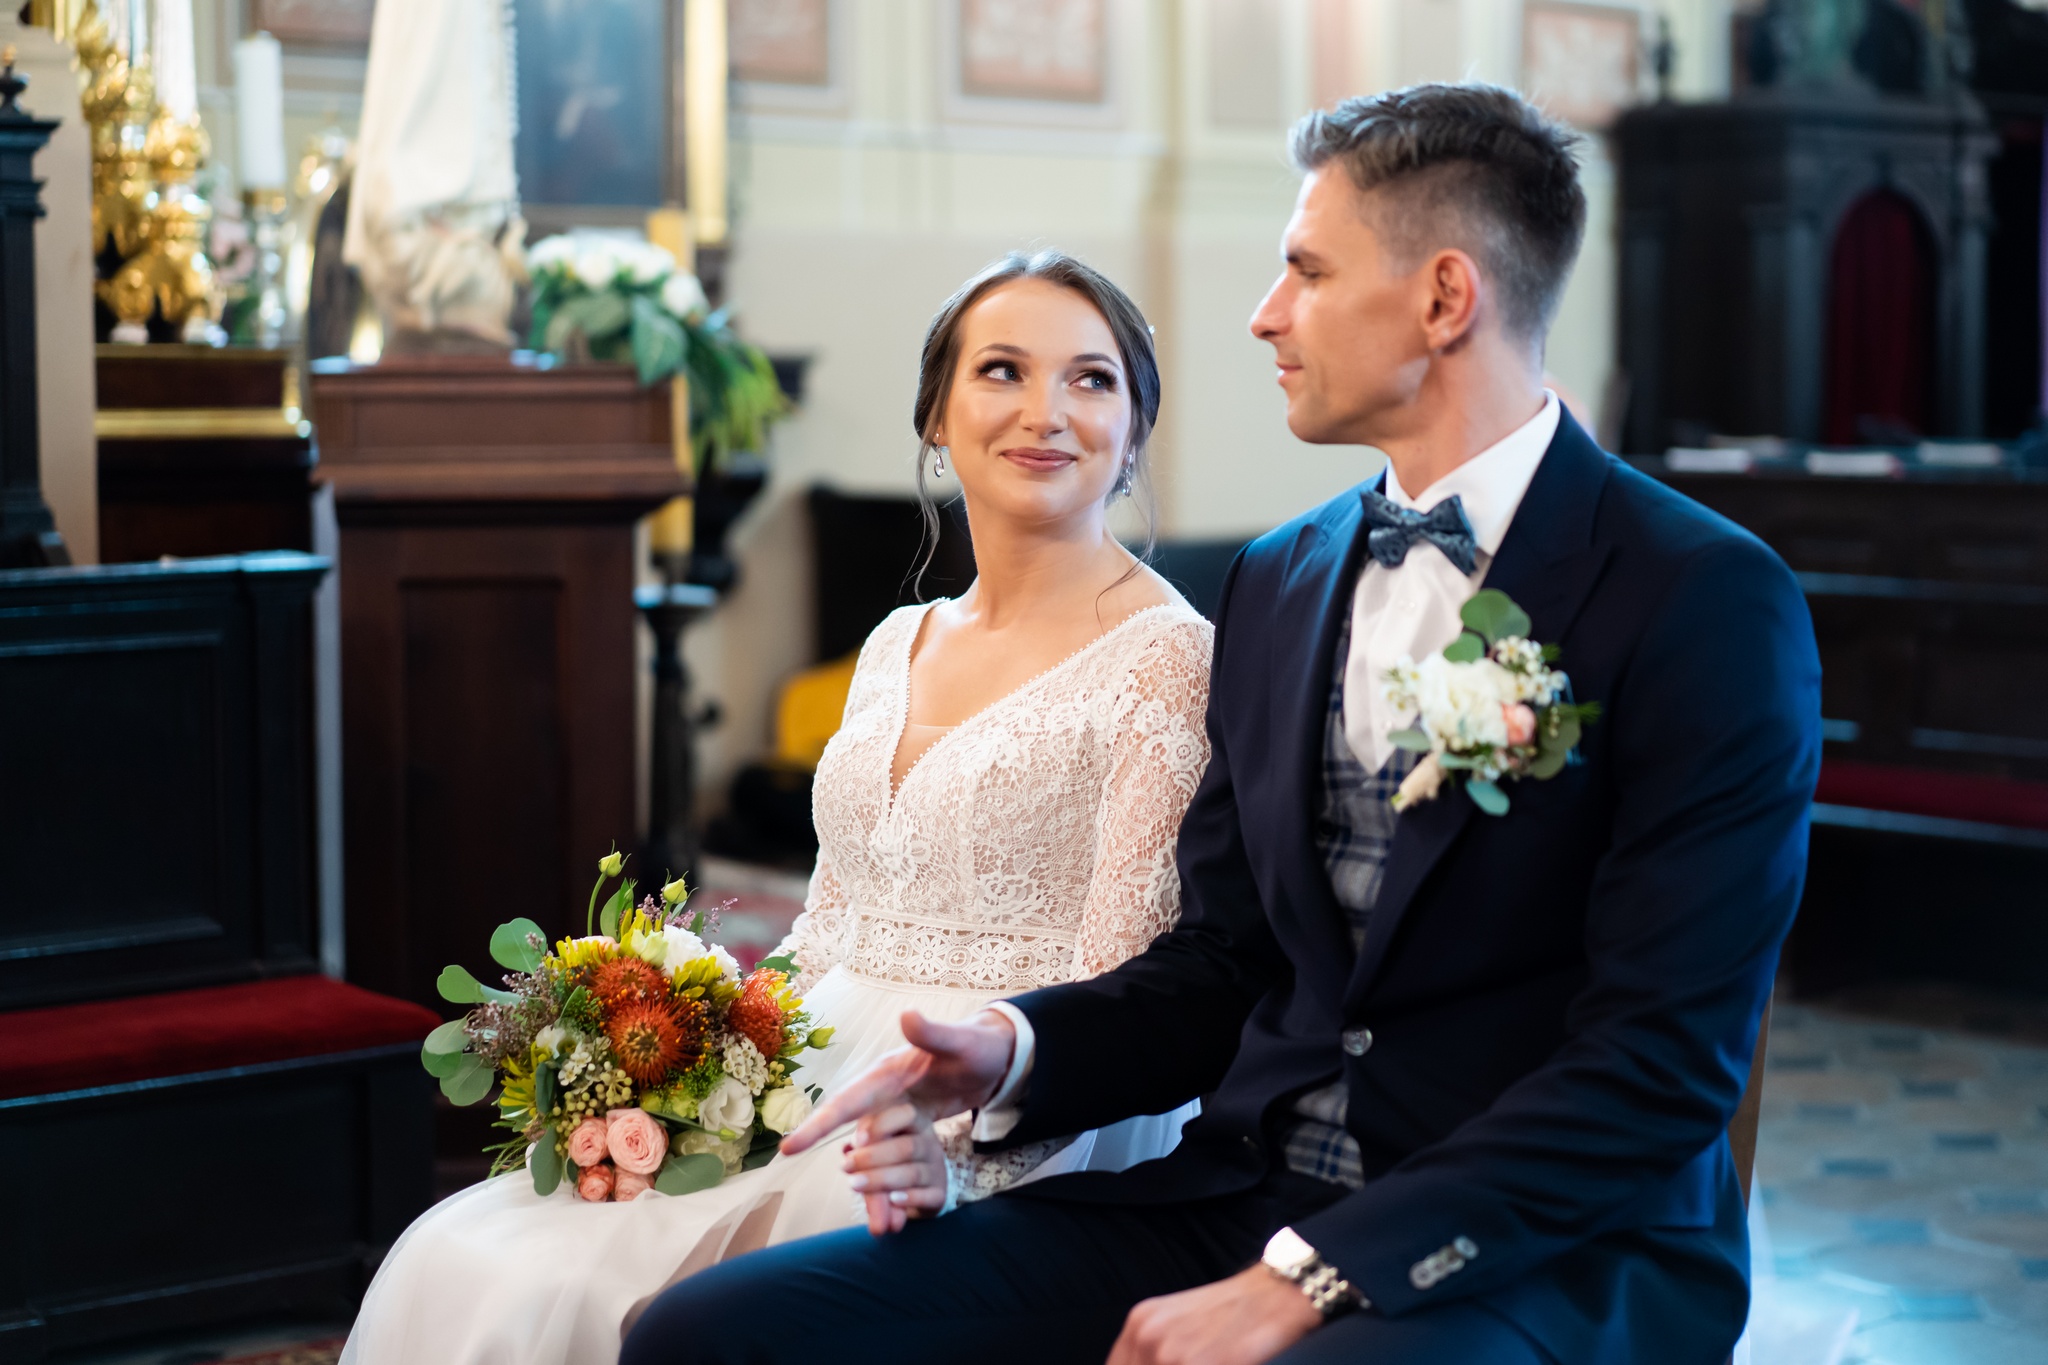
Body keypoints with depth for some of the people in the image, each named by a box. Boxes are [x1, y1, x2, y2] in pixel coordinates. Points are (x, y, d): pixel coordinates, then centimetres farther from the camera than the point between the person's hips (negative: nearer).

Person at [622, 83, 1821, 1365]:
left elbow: (1662, 1058, -15)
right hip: (1247, 1197, 7)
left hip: (1549, 1254, -6)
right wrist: (1012, 1052, -4)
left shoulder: (1708, 602, -9)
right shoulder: (1277, 585, 13)